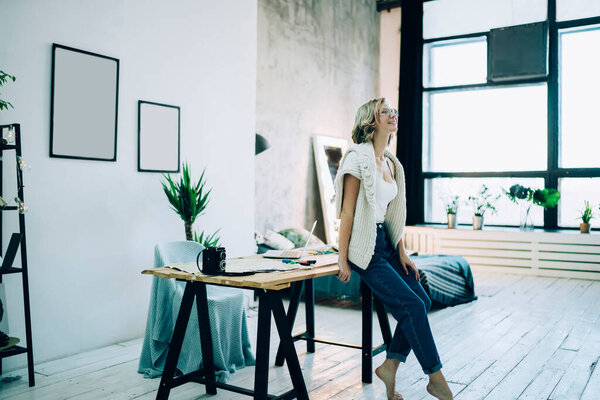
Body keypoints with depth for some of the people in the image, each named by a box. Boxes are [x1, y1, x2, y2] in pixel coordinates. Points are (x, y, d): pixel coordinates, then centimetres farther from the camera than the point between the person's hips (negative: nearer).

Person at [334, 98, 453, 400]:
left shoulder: (391, 163, 12)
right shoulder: (359, 157, -13)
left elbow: (394, 213, 15)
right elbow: (347, 212, -15)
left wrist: (402, 253, 11)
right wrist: (342, 260, -15)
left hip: (386, 242, 9)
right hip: (365, 247, -9)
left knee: (423, 301, 4)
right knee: (413, 306, -9)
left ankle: (390, 366, 17)